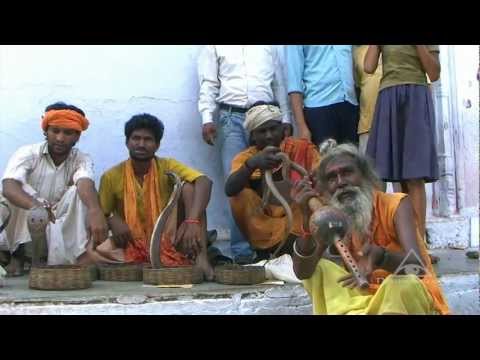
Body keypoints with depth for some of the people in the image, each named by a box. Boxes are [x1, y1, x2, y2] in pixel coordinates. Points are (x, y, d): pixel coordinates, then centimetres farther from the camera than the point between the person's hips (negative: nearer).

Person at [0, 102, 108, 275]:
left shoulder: (82, 160, -7)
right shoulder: (27, 153, -12)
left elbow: (86, 184, -31)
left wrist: (95, 210, -55)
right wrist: (36, 206, -55)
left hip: (58, 230, 2)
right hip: (20, 230, -1)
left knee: (76, 192, -22)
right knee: (18, 191, -28)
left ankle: (82, 253, -30)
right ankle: (20, 253, -23)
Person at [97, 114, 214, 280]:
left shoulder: (167, 167, -7)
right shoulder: (111, 176, -3)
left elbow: (204, 182, -24)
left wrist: (193, 220, -40)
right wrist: (112, 220, -20)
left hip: (169, 243, 0)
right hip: (131, 246, 0)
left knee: (188, 185, -19)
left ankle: (200, 256, -29)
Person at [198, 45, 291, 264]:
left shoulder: (269, 47, 19)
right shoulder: (215, 47, 13)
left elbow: (279, 84, 19)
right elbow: (208, 84, 5)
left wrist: (285, 118, 11)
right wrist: (207, 118, -7)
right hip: (232, 117, -2)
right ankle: (241, 249, -6)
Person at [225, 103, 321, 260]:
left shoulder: (302, 148, -7)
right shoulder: (245, 158, -6)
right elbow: (230, 190, -26)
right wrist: (252, 164, -45)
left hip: (296, 222, -1)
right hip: (263, 224, 1)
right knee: (241, 195, -23)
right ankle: (261, 251, -18)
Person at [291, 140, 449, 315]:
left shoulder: (395, 204, -13)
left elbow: (418, 266, -28)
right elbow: (303, 272, -15)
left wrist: (379, 257, -50)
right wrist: (308, 218, -29)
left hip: (411, 297, -4)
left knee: (404, 283, -35)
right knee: (317, 269, -8)